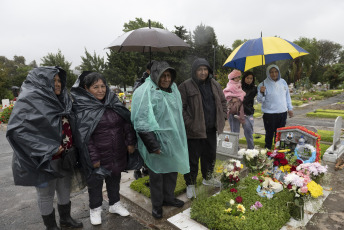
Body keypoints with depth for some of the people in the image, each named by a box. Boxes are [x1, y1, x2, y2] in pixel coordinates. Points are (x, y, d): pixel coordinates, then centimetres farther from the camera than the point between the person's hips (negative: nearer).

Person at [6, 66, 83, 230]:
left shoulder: (62, 99, 5)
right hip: (44, 160, -6)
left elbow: (70, 124, 17)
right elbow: (15, 129, -23)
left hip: (65, 156, 6)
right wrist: (47, 150, -24)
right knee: (46, 193, 12)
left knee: (65, 189, 19)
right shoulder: (29, 100, -16)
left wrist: (71, 148, 6)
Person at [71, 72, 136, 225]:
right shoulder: (82, 108, -13)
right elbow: (84, 136, -15)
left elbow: (126, 123, 3)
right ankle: (95, 209, 39)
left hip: (117, 153, 4)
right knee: (95, 181, 15)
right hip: (98, 155, -4)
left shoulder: (113, 102, 0)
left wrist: (130, 142, 0)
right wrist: (93, 158, -16)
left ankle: (115, 204, 43)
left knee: (114, 178, 21)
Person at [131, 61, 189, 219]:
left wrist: (179, 139, 18)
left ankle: (168, 197, 42)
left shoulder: (173, 89, 7)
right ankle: (157, 204, 31)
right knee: (157, 174, 10)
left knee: (172, 170, 19)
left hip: (173, 140, 7)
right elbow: (142, 123, -21)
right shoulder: (145, 93, -17)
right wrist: (153, 145, -23)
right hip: (157, 142, -7)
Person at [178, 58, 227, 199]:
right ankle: (190, 184, 25)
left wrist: (222, 117, 7)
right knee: (193, 158, 5)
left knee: (210, 155, 22)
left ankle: (208, 178, 45)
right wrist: (189, 123, -18)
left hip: (211, 129, 7)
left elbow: (222, 101, 18)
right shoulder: (186, 86, -12)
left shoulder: (214, 84, 8)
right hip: (194, 130, -6)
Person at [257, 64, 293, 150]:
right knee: (269, 134, 3)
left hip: (283, 112, 5)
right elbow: (260, 100, -13)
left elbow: (287, 95, 18)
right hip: (269, 114, -5)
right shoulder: (264, 84, -9)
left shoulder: (283, 82, 8)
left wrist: (290, 108, 16)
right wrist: (261, 93, -34)